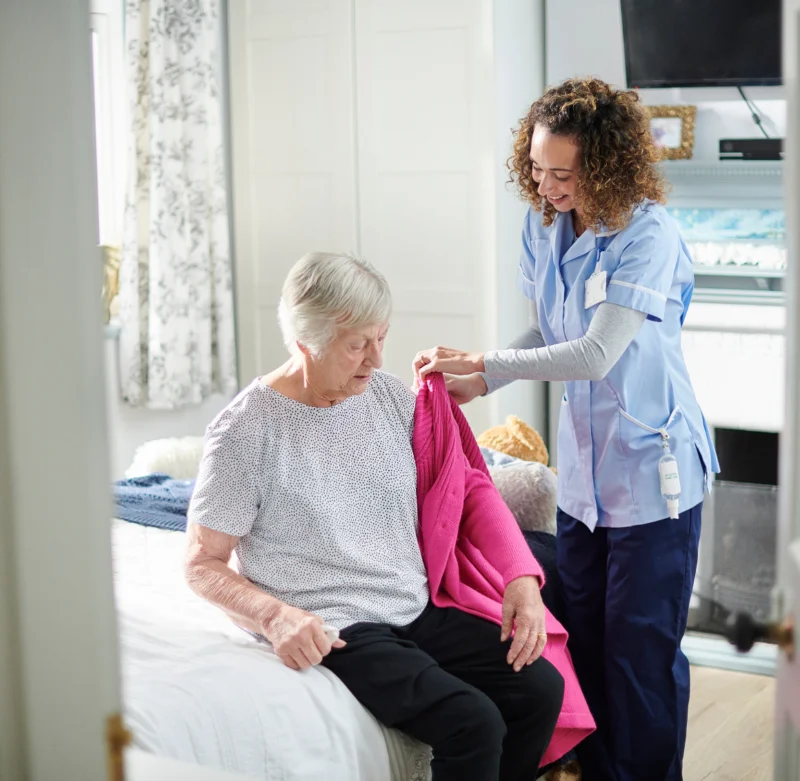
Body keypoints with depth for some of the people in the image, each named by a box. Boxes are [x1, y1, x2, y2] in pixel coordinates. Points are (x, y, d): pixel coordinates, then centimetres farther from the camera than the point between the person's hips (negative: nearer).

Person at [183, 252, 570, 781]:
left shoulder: (390, 396, 6)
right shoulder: (246, 431, -10)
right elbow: (203, 564, -5)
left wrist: (522, 578, -4)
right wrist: (276, 615, -23)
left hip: (419, 611, 6)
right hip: (333, 631, -6)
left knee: (540, 687, -11)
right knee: (473, 723, -24)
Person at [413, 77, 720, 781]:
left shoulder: (648, 235, -20)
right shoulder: (543, 226, 2)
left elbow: (595, 354, -24)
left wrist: (483, 364, -18)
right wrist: (479, 383, -4)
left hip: (651, 472, -7)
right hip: (583, 471, 7)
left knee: (641, 650, 1)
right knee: (584, 642, 15)